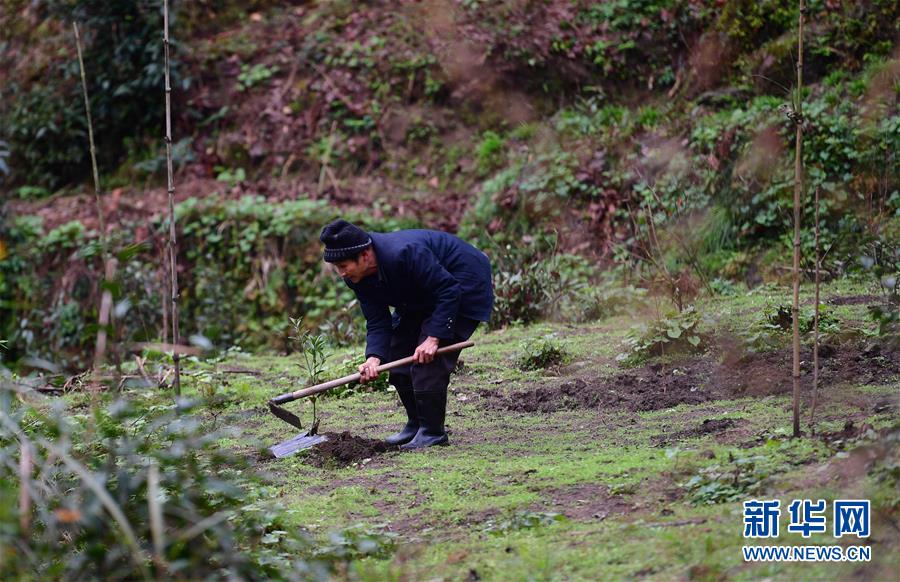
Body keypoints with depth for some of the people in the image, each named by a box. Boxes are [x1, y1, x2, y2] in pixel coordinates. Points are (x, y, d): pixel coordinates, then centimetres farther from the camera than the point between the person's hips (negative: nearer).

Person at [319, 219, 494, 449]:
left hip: (463, 285, -9)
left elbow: (448, 292, -32)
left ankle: (432, 432, -10)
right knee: (398, 354, 5)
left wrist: (434, 337, -35)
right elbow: (377, 321, -9)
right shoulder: (357, 276, -12)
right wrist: (374, 358, -27)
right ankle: (416, 424, 17)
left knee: (427, 360, -18)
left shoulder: (404, 254, -38)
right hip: (423, 300, 9)